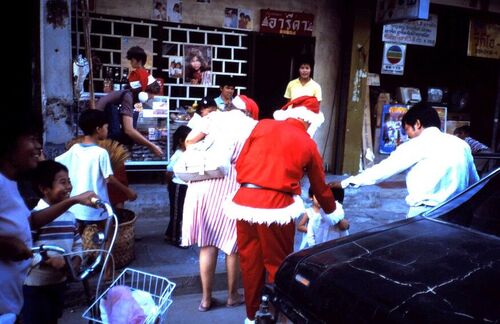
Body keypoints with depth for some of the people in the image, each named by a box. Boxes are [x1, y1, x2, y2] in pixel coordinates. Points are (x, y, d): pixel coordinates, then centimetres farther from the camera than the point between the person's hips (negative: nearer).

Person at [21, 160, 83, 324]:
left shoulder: (70, 216, 2)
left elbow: (77, 245, 6)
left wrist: (75, 264, -12)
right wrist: (49, 260, -33)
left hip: (59, 283, 7)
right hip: (35, 287, -7)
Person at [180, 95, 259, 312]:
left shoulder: (215, 116, 11)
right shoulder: (253, 126, 9)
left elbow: (189, 141, 5)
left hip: (204, 181, 2)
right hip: (233, 183, -1)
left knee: (207, 241, 10)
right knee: (233, 242, 13)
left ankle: (206, 298, 20)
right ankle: (232, 295, 27)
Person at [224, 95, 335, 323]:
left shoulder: (262, 126, 11)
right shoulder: (308, 144, 9)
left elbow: (240, 163, 12)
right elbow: (319, 187, 20)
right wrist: (333, 212, 37)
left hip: (244, 201, 3)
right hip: (276, 206, -3)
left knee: (250, 263, 16)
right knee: (277, 265, 12)